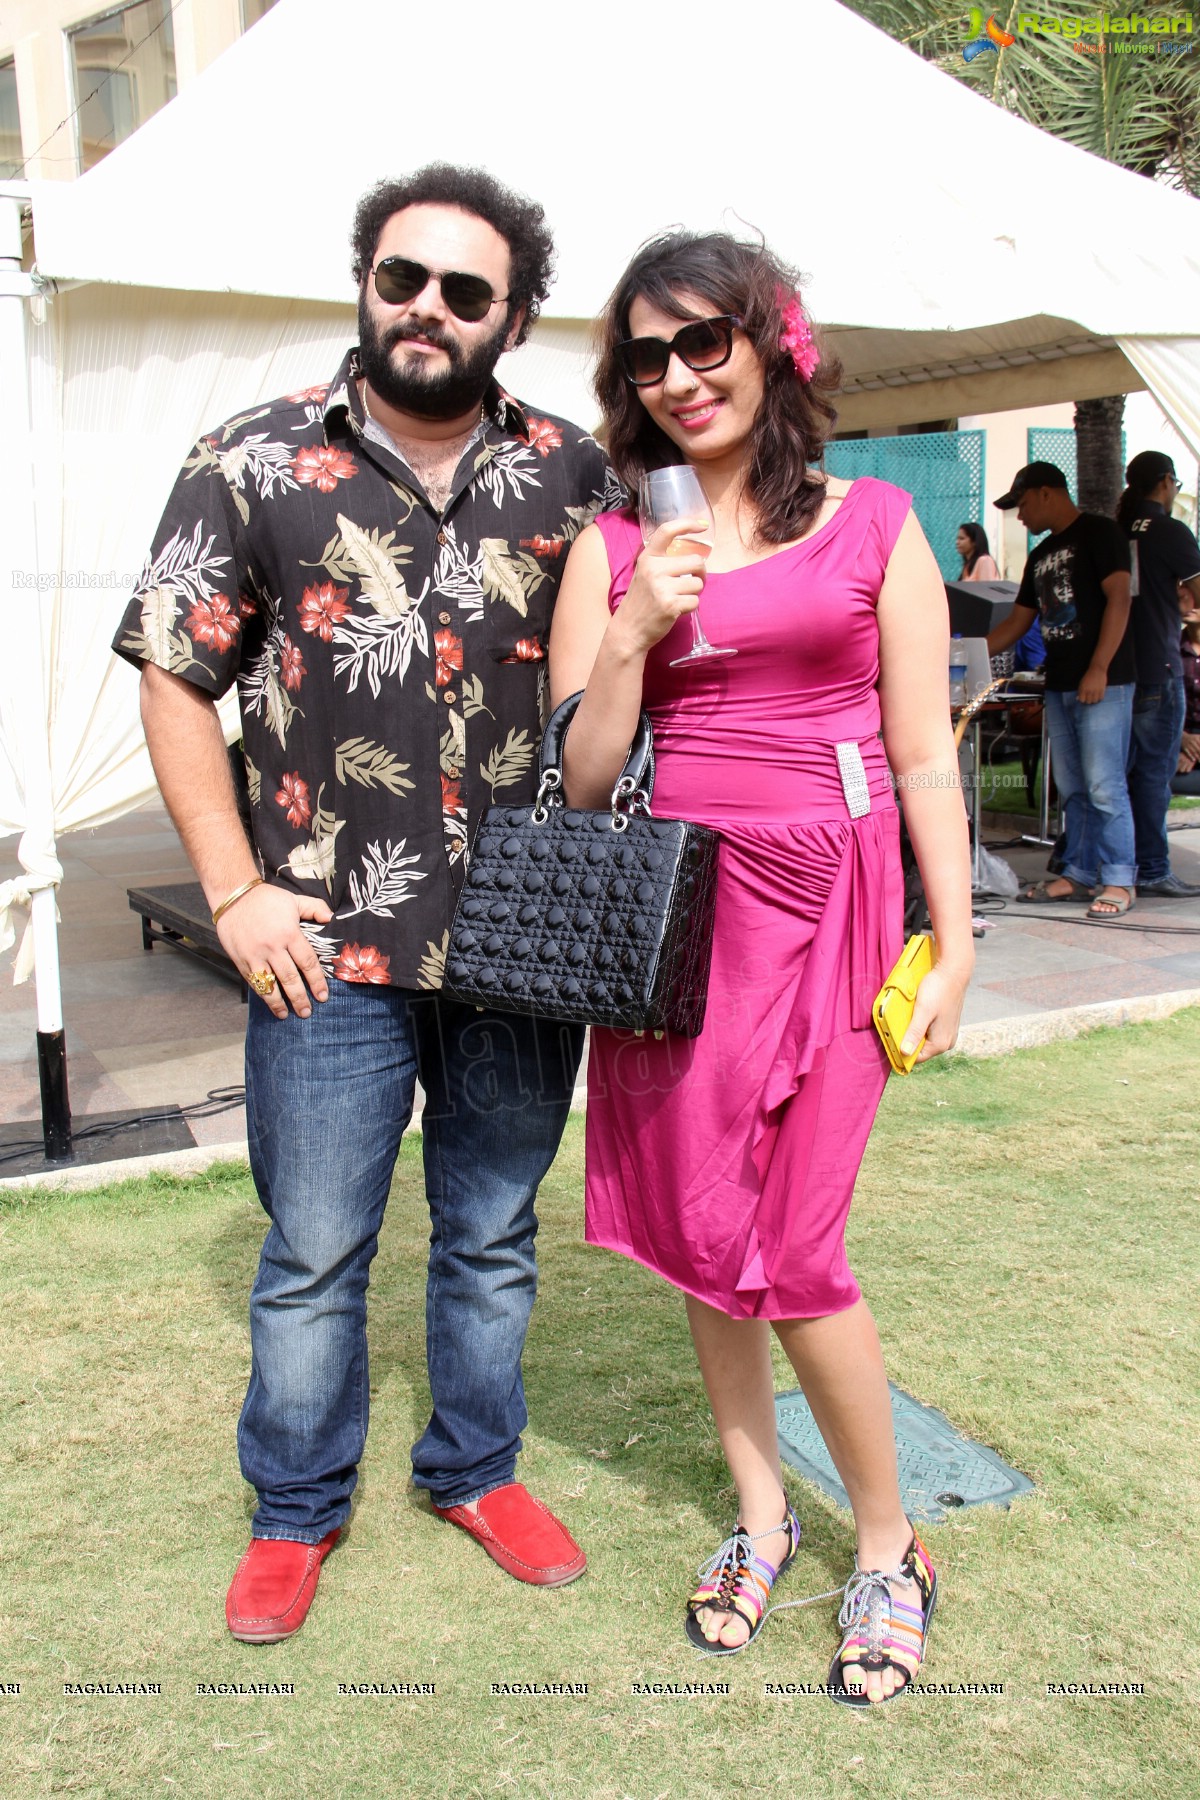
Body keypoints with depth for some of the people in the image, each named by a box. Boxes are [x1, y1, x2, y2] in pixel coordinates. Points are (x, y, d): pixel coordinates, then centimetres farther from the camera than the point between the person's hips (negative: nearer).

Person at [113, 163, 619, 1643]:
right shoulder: (252, 464, -2)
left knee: (493, 1235, 17)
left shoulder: (570, 474, 4)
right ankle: (296, 1509, 32)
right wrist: (236, 894, -7)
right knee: (313, 1255, 10)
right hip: (330, 949, -2)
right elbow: (174, 684, 0)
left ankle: (475, 1468, 39)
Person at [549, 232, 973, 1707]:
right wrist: (635, 633, -11)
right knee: (702, 1232, 9)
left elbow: (925, 755, 4)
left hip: (827, 900, -2)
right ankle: (759, 1510, 32)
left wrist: (953, 941, -1)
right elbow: (582, 778, 3)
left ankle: (888, 1547, 20)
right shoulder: (613, 547, 6)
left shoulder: (874, 526, 4)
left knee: (792, 1253, -4)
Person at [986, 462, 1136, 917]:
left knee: (1103, 786, -8)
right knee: (1071, 788, 9)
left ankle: (1118, 881, -3)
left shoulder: (1099, 533, -4)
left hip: (1103, 684, -8)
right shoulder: (1041, 555, 21)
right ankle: (1078, 874, 15)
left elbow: (1119, 599, -12)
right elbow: (1017, 622, 24)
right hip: (1059, 686, 8)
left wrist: (1099, 669, -19)